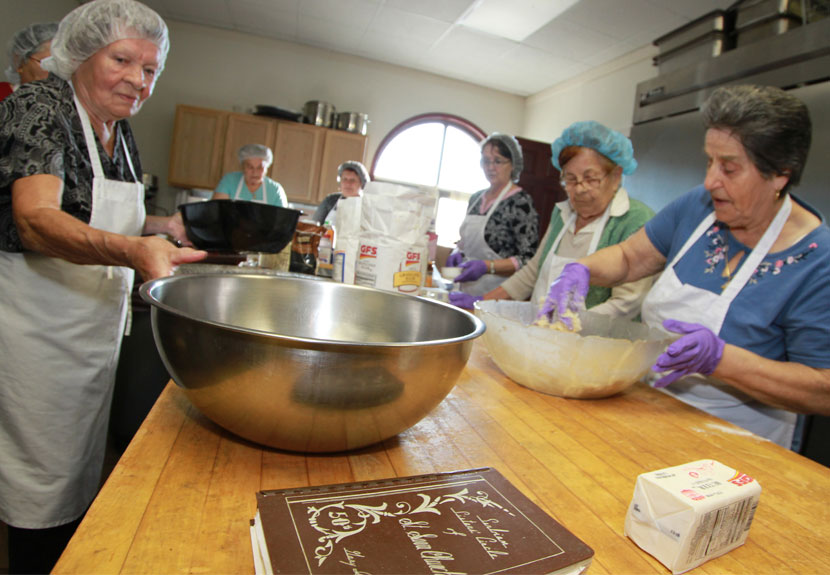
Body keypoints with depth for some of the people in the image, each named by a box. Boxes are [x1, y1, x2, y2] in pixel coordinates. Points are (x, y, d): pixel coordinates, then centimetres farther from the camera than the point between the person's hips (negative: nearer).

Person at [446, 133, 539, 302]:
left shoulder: (520, 202, -11)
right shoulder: (476, 198, 10)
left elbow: (529, 259, -14)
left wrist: (487, 266, -23)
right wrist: (457, 253, 1)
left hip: (496, 296, -6)